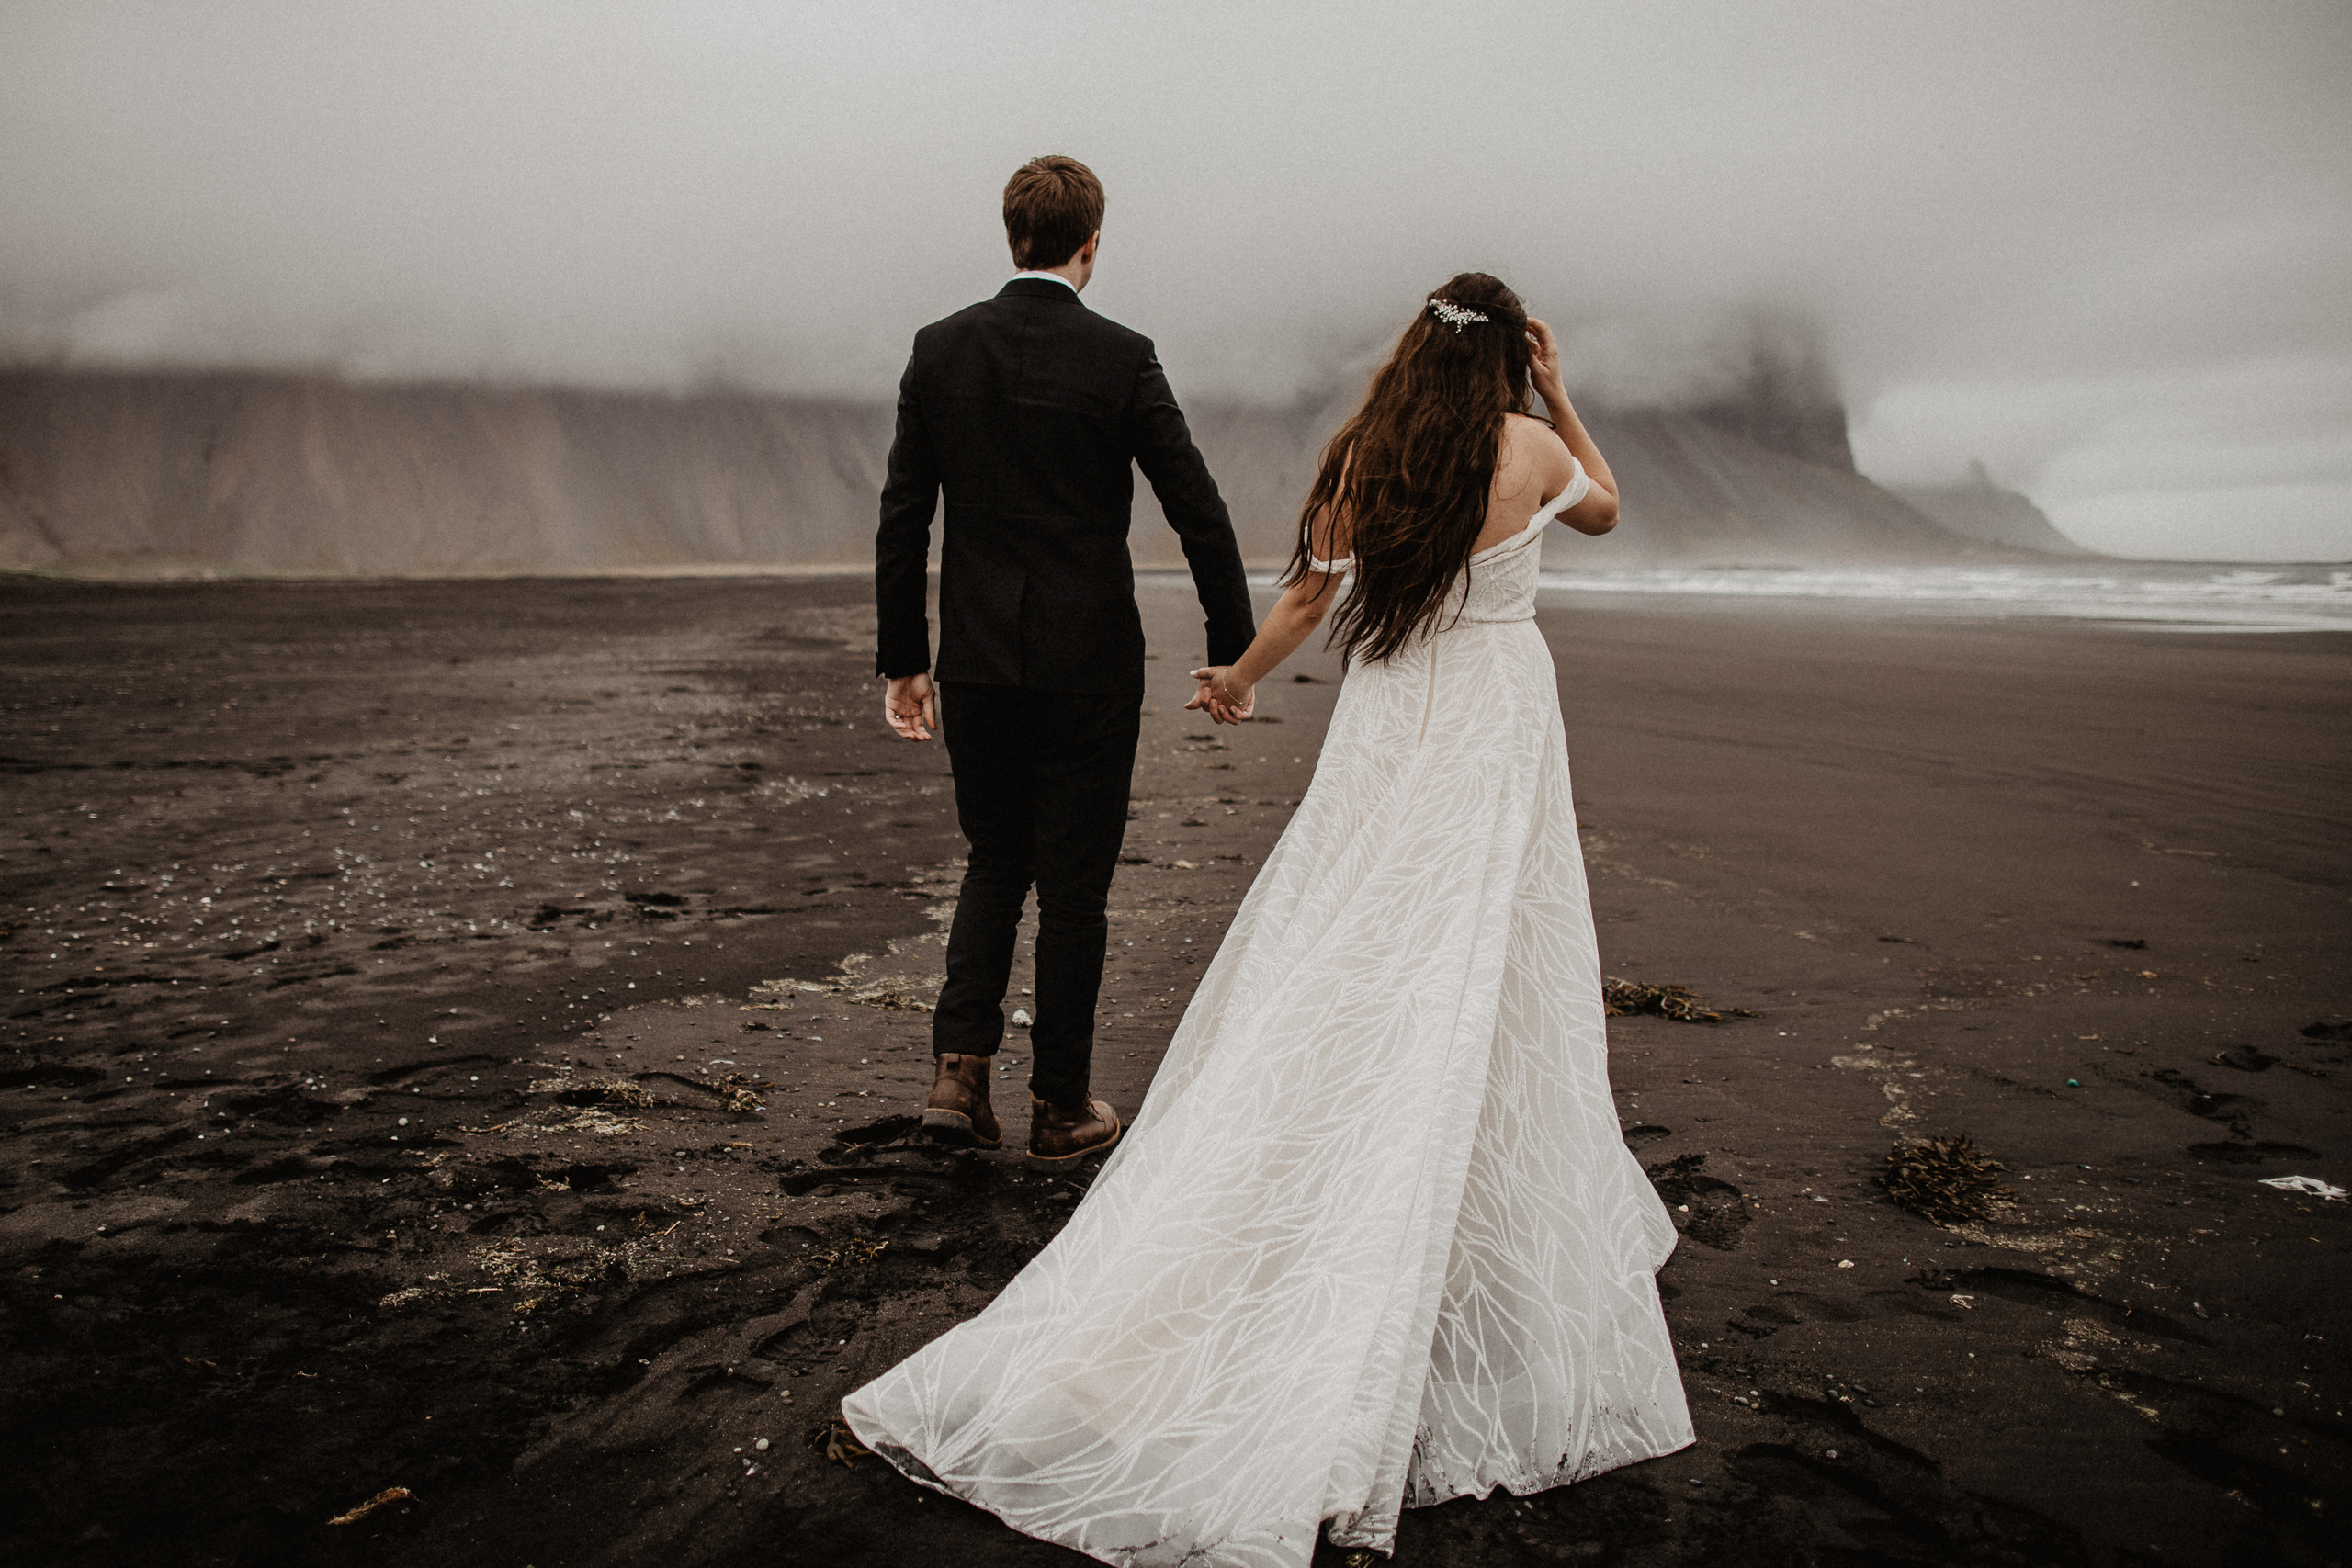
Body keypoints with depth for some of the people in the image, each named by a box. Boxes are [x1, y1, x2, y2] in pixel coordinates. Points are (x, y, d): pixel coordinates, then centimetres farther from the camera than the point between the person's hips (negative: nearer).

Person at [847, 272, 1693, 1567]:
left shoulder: (1361, 458, 2)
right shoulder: (1529, 448, -4)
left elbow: (1307, 598, 11)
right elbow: (1606, 507, 18)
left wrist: (1239, 674, 27)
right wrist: (1557, 394, 21)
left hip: (1381, 736, 3)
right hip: (1495, 743, -2)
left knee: (1323, 1001, 6)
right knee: (1469, 1018, 0)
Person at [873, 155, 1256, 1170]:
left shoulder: (939, 350, 1)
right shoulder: (1120, 359, -8)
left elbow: (903, 518, 2)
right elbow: (1197, 509, -8)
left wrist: (903, 658, 9)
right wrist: (1232, 648, 2)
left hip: (976, 667, 3)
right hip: (1090, 667, -3)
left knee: (995, 865, 20)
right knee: (1074, 887, 9)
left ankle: (959, 1070, 8)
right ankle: (1059, 1110, 20)